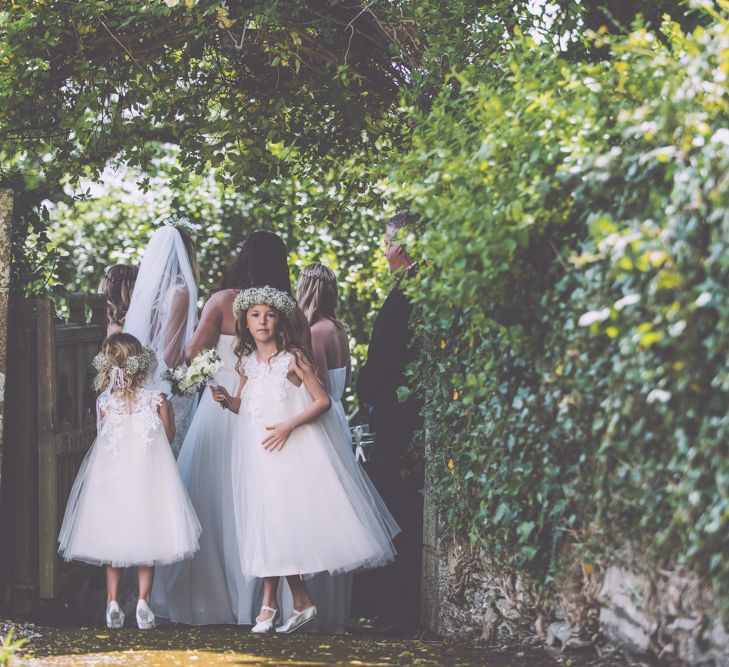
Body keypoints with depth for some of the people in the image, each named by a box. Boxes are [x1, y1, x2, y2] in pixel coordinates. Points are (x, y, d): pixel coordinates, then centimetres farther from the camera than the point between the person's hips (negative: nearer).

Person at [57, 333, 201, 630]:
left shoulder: (104, 402, -8)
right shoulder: (156, 399, -10)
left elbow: (103, 437, 4)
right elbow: (168, 435, 0)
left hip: (111, 479, 1)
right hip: (148, 475, -1)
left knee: (113, 538, 11)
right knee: (147, 536, 8)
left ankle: (113, 601, 8)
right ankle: (143, 600, 1)